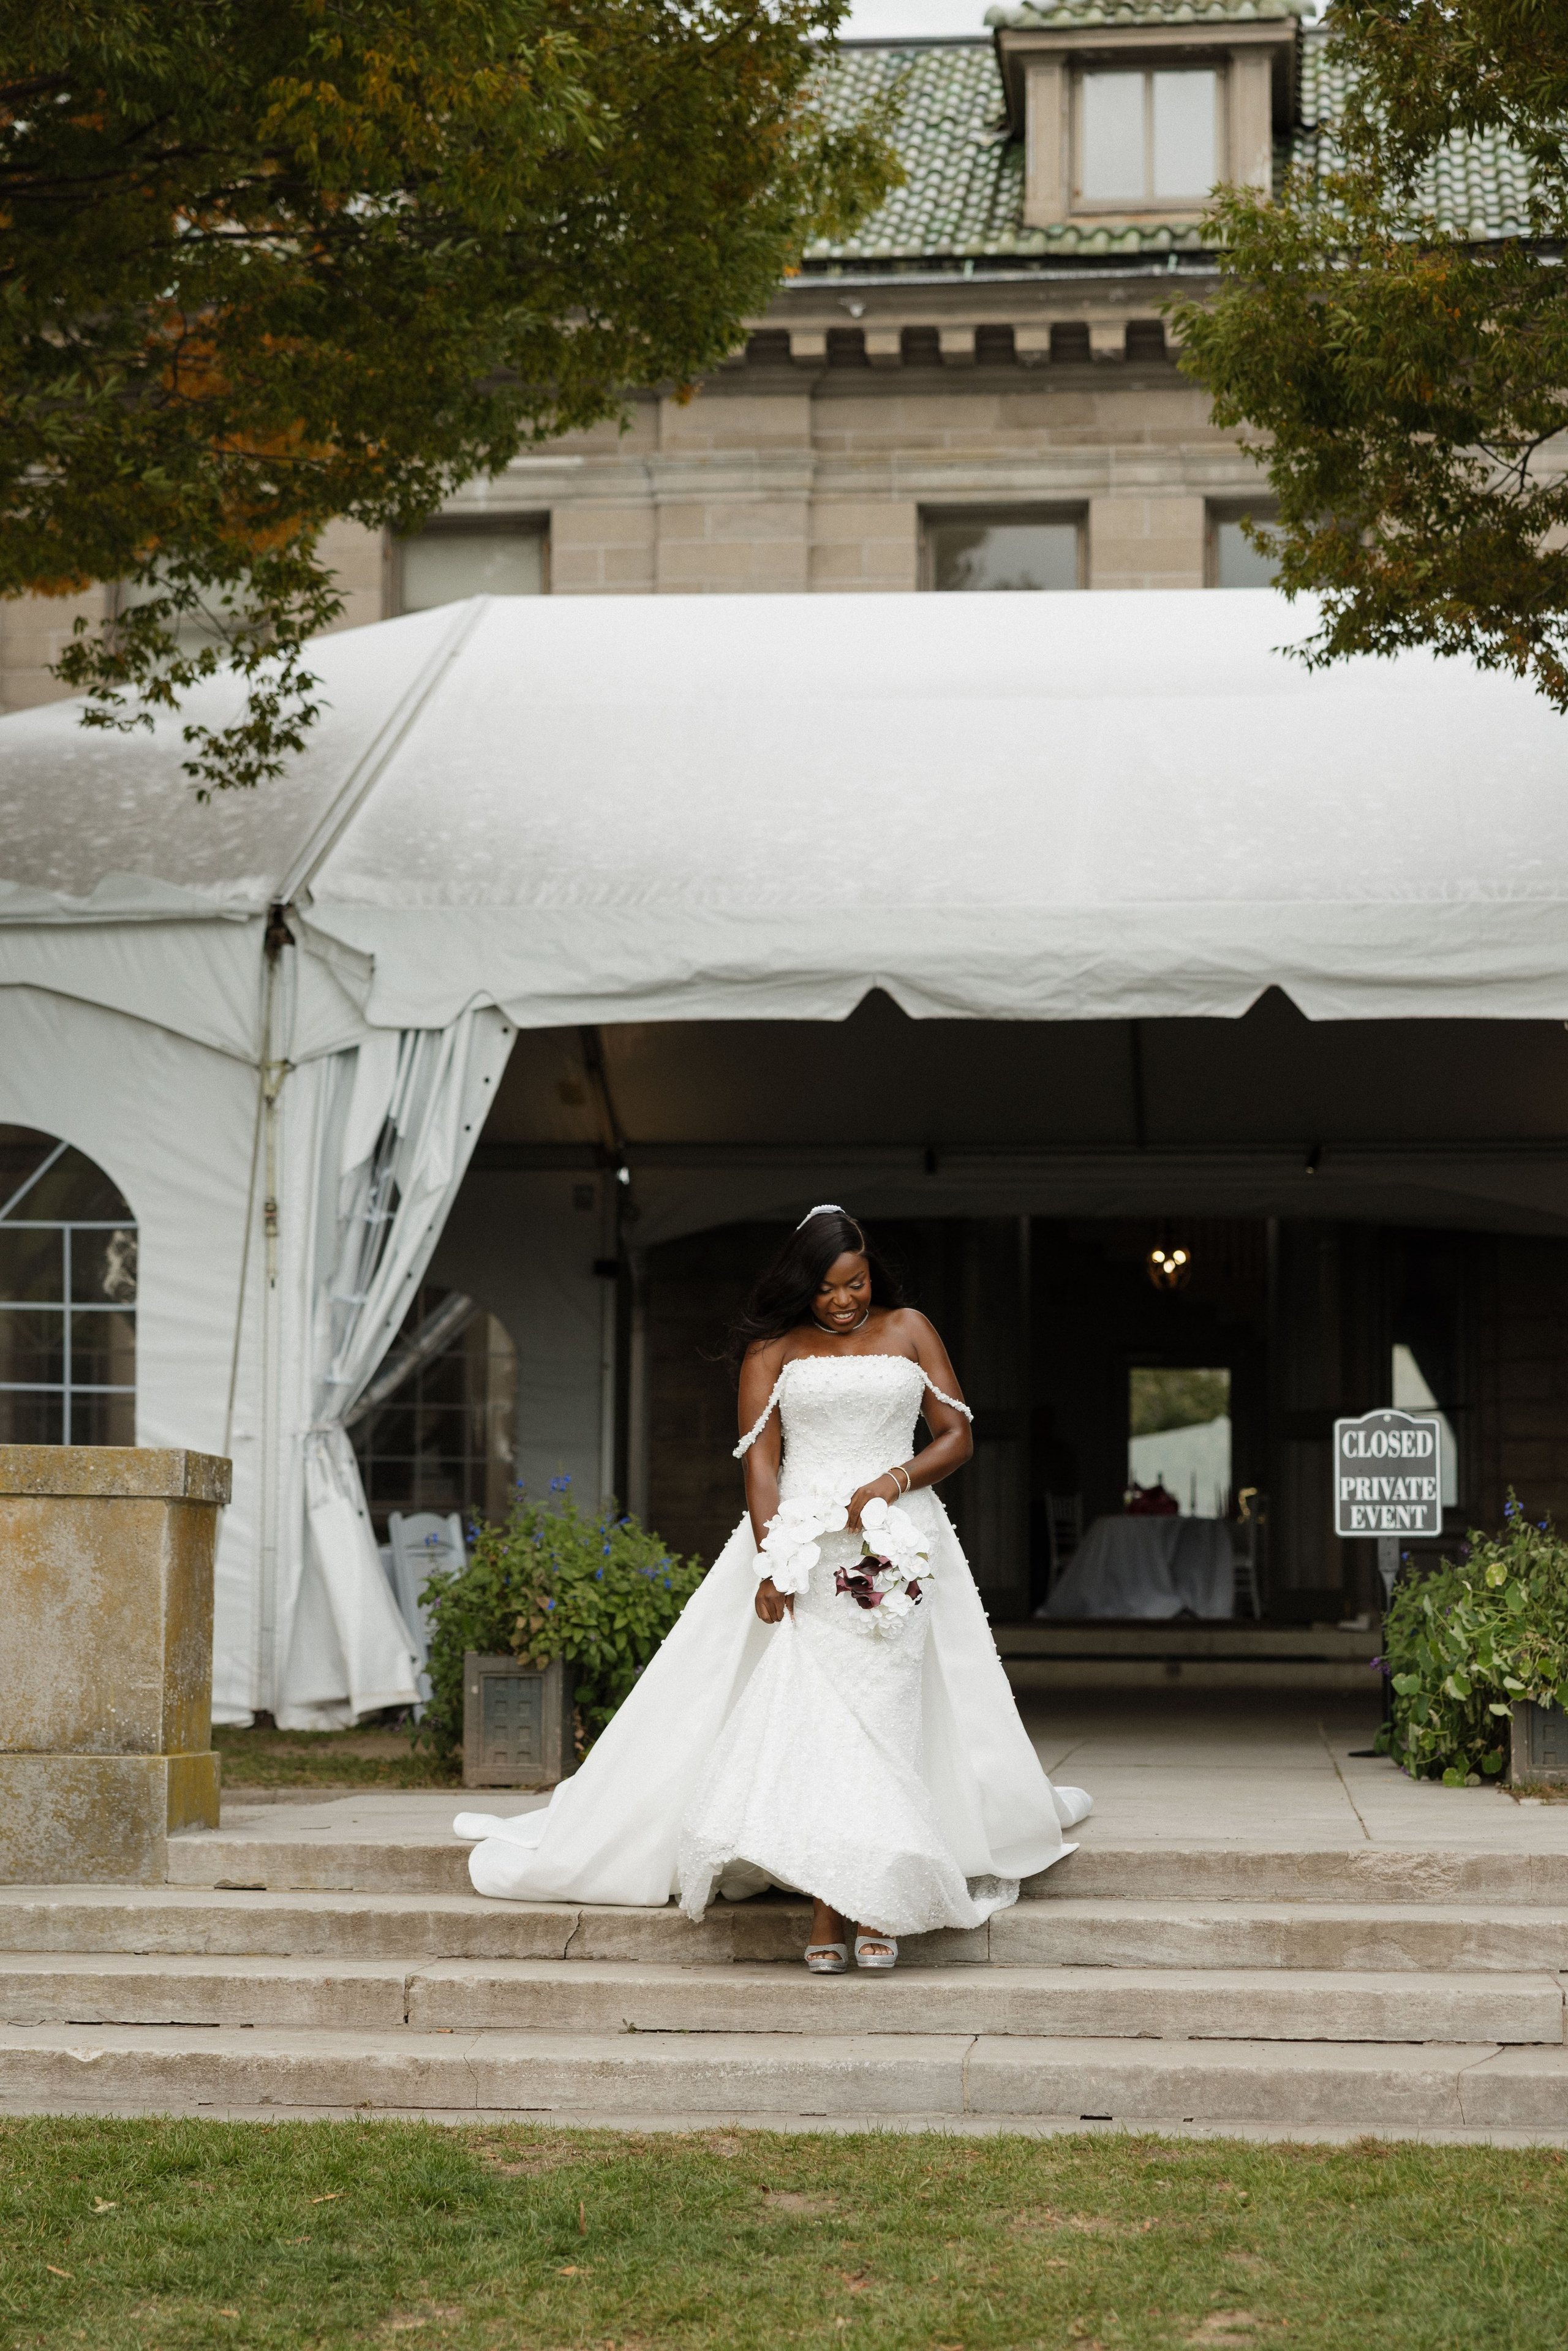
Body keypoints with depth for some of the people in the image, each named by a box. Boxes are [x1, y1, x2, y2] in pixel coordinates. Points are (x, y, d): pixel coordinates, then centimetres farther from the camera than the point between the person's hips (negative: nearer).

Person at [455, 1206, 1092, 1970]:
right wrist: (771, 1563, -12)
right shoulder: (774, 1347, 8)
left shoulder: (908, 1331, 12)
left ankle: (875, 1901, -10)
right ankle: (828, 1911, -12)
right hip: (802, 1542, -1)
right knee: (809, 1712, -10)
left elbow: (956, 1436, 10)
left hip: (897, 1545, 1)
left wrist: (896, 1481, -9)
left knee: (882, 1712, -9)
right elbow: (760, 1457, 0)